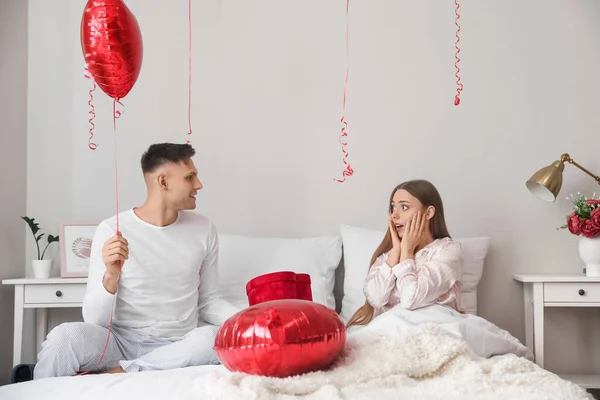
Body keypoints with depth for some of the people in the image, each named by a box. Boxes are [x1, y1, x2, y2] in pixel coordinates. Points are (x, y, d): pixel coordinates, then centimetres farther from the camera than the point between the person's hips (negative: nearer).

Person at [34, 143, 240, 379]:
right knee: (64, 336, -34)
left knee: (229, 337, -31)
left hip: (178, 348, 3)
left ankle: (116, 374, -21)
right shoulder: (111, 230, -7)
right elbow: (94, 320, -9)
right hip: (121, 342, -3)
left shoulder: (204, 230, 3)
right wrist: (111, 276, -29)